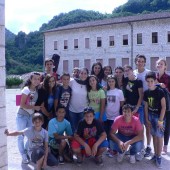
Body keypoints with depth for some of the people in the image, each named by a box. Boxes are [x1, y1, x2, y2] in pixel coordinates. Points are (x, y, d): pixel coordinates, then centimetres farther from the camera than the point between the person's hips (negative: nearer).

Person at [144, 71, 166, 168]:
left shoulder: (160, 91, -15)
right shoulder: (146, 92, 1)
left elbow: (164, 107, -14)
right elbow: (146, 106, 9)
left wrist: (160, 120, -16)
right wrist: (147, 119, 7)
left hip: (159, 116, -5)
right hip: (151, 116, 5)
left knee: (159, 136, -1)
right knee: (154, 136, 12)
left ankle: (159, 157, 8)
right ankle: (155, 154, 22)